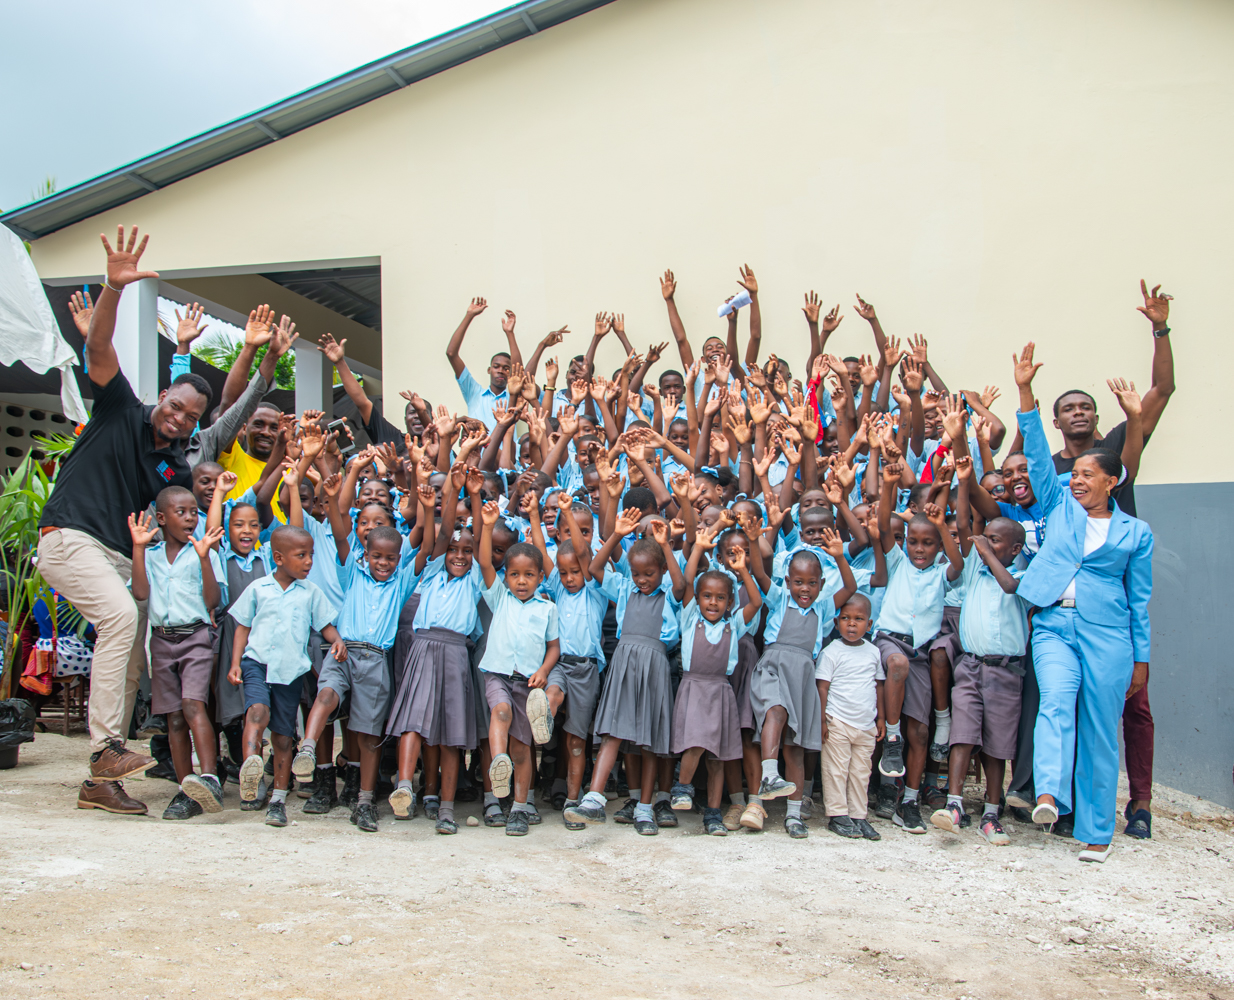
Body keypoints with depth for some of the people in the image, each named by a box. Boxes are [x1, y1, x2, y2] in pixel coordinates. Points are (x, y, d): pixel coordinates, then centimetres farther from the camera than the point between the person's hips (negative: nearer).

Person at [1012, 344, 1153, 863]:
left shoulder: (1135, 532, 8)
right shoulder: (1061, 505, 11)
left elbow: (1140, 599, 10)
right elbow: (1038, 454, 2)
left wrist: (1141, 658, 8)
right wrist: (1025, 393, -7)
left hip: (1107, 634, -1)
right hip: (1055, 624, 1)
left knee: (1100, 733, 1)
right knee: (1056, 702, -23)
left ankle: (1096, 830, 10)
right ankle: (1049, 794, -38)